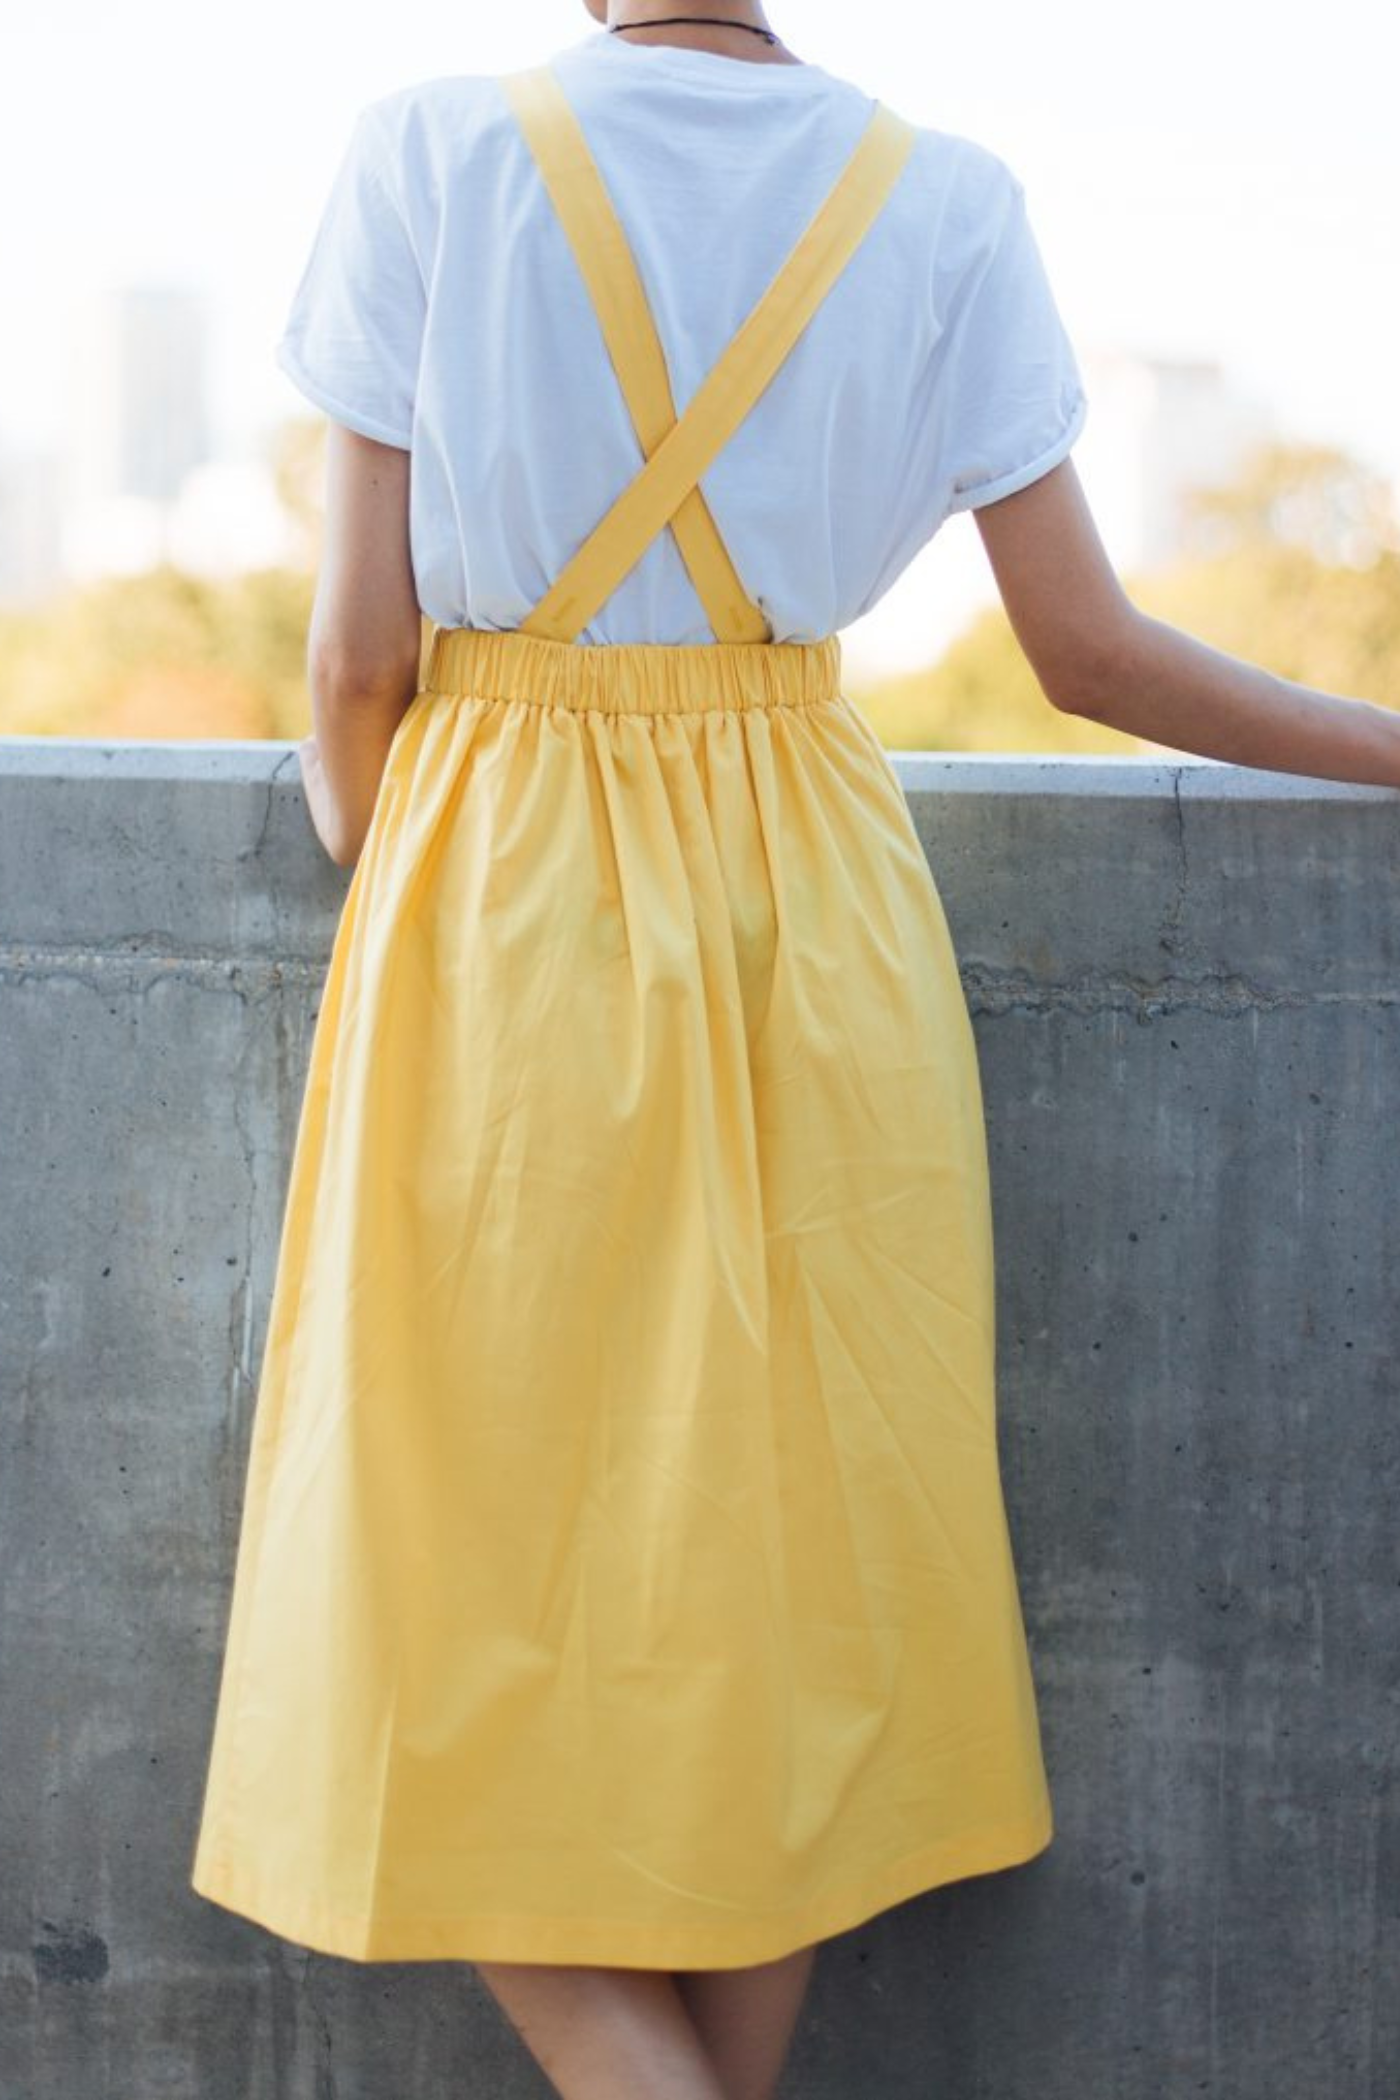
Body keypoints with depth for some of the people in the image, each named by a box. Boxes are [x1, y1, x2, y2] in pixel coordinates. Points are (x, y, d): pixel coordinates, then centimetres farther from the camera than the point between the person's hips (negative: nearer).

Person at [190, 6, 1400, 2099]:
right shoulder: (943, 203, -1)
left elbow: (358, 651, -6)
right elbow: (1090, 650, 2)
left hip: (501, 904, -2)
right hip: (816, 903, 3)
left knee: (476, 1554, 6)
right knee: (787, 1552, 13)